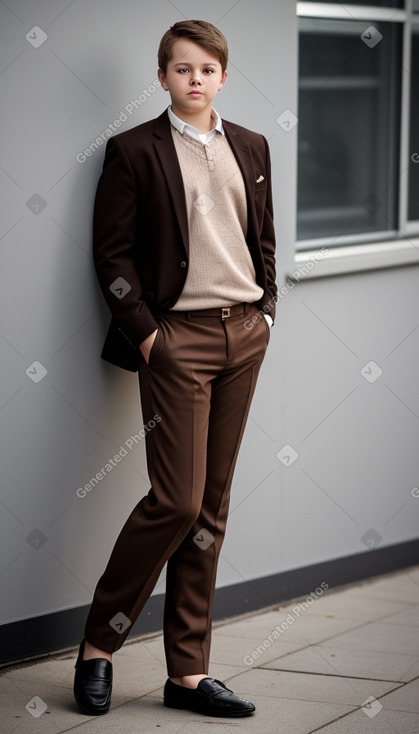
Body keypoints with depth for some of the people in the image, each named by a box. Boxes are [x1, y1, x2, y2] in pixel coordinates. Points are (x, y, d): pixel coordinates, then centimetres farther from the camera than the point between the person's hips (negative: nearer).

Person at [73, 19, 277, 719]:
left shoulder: (250, 148, 13)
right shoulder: (134, 150, -2)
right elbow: (111, 250, -5)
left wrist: (265, 311, 9)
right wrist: (144, 332, -10)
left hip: (244, 333, 6)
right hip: (178, 338, -5)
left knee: (211, 505, 7)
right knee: (177, 500, -11)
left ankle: (188, 673, 12)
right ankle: (97, 647, 7)